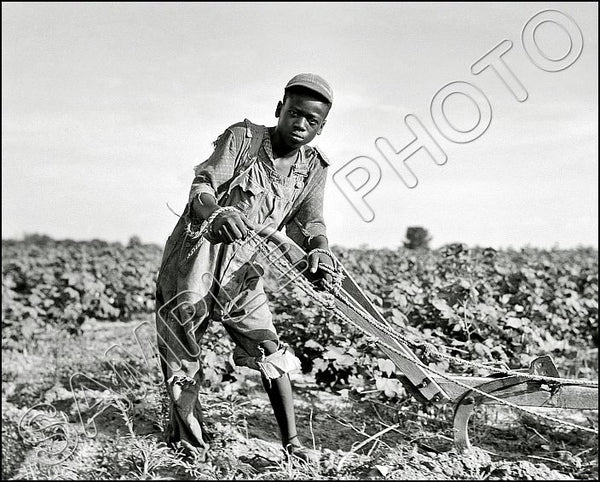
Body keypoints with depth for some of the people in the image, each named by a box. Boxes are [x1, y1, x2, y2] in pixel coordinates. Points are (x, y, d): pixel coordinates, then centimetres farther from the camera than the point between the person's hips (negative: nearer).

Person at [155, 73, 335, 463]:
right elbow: (201, 188, -22)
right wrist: (217, 213, -46)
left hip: (243, 270, 3)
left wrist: (319, 250, -29)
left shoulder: (313, 167, 3)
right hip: (193, 263, -3)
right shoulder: (242, 138, -11)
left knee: (272, 353, -3)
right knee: (182, 360, 3)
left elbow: (308, 222, -5)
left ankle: (292, 443, 4)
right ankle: (189, 442, 19)